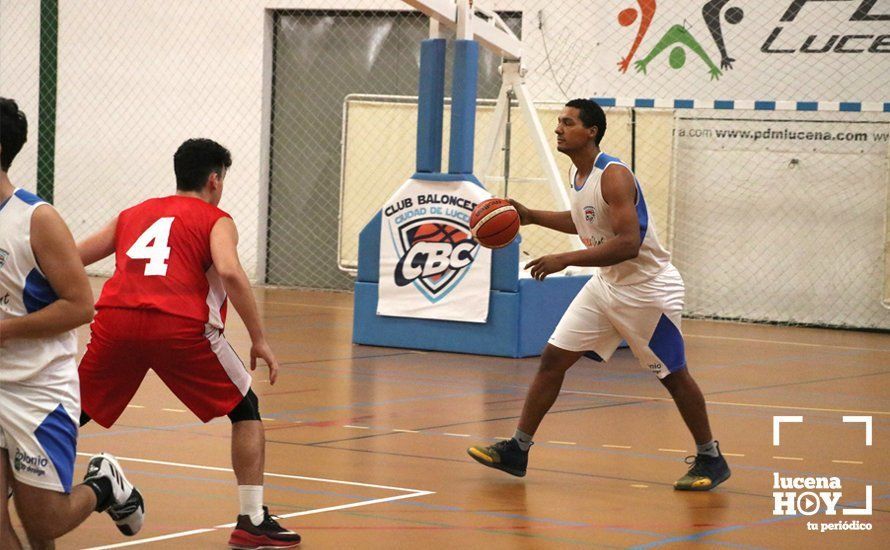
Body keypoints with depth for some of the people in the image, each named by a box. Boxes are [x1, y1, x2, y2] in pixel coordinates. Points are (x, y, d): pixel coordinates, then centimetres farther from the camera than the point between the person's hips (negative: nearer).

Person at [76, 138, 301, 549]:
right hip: (178, 328, -3)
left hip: (114, 319, 3)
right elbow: (229, 272, -7)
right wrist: (259, 340, -4)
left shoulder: (133, 214, 27)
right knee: (245, 410, 15)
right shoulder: (217, 221, 13)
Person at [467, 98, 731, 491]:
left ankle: (710, 460, 18)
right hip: (607, 284, 9)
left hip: (648, 289, -9)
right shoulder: (577, 173, 4)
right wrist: (533, 217, 14)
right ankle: (517, 451, 8)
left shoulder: (614, 176, -23)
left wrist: (566, 260, -33)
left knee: (673, 376, 2)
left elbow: (628, 244, -31)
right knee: (553, 358, 2)